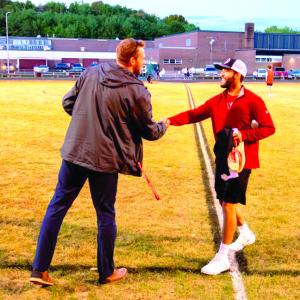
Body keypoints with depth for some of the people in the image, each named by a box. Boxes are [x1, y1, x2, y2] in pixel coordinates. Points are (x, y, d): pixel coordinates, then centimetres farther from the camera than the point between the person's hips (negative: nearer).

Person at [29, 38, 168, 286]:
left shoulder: (90, 74, 2)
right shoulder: (137, 91, -10)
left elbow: (68, 103, 10)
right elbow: (150, 132, -1)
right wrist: (164, 125, 21)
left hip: (74, 153, 4)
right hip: (105, 160, -4)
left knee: (57, 206, 13)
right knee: (105, 215, 12)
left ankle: (40, 269, 15)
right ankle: (107, 272, 28)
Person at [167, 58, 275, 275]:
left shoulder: (253, 101, -12)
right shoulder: (218, 100, 6)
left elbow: (269, 128, -11)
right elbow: (194, 114, 2)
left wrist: (244, 134, -22)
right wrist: (171, 121, -12)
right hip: (223, 158, 7)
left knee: (229, 204, -8)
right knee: (225, 201, 18)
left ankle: (222, 257, 1)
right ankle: (246, 234, 45)